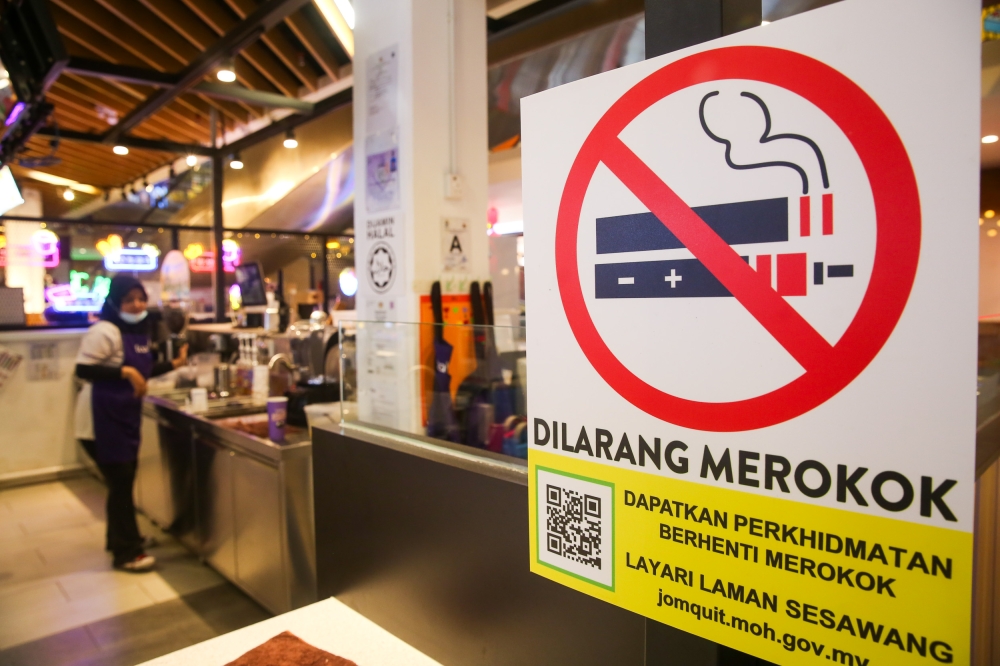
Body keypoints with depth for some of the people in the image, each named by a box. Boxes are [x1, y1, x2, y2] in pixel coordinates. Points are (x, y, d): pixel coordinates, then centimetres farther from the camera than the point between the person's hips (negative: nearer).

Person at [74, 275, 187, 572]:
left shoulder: (138, 331, 10)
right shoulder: (105, 332, -17)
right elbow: (83, 370, -24)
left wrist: (174, 364, 12)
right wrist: (124, 372, -32)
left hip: (126, 416, 9)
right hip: (102, 419, -9)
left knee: (125, 479, 18)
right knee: (120, 482, -2)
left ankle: (121, 538, 35)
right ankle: (126, 553, 11)